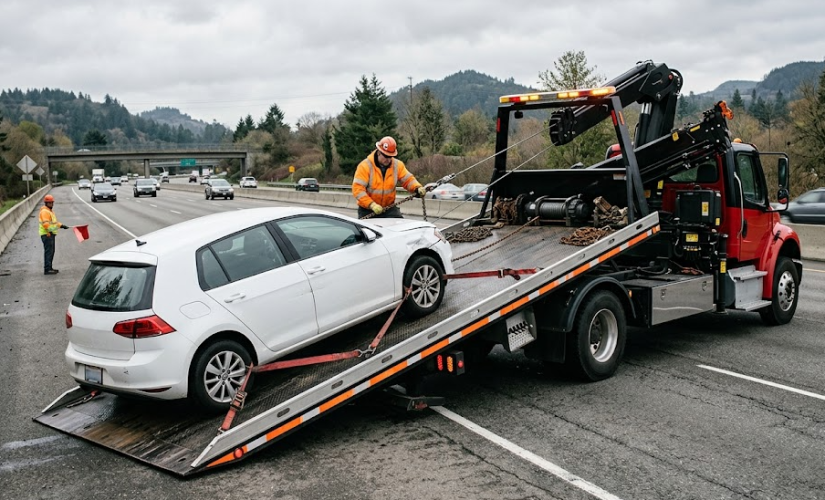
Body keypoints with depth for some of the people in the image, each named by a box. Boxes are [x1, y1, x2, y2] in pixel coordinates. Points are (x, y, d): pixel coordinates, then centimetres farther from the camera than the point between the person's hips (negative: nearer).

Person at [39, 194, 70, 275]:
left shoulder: (50, 211, 20)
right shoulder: (44, 211, -13)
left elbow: (54, 222, 28)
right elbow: (45, 223, -25)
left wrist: (62, 225, 21)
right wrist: (50, 231, -31)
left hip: (51, 234, 11)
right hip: (46, 234, -11)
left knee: (51, 252, 14)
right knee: (48, 251, -12)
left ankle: (49, 268, 22)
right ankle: (47, 269, -12)